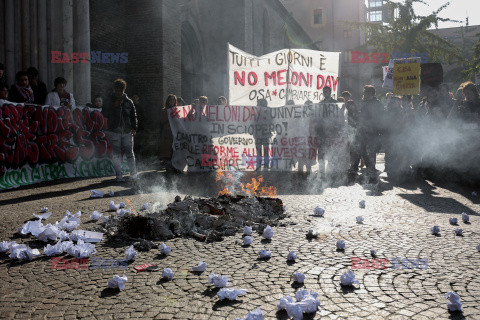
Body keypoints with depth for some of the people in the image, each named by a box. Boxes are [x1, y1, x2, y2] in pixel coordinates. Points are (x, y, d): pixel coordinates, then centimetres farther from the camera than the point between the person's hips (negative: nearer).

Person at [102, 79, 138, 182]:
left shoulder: (129, 102, 6)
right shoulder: (110, 102, 5)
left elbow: (133, 115, 9)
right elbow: (104, 114, -2)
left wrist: (134, 128, 0)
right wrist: (114, 106, -12)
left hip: (127, 131, 0)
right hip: (114, 131, 0)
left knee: (129, 153, 1)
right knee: (116, 154, 1)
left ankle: (133, 174, 10)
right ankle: (119, 175, 7)